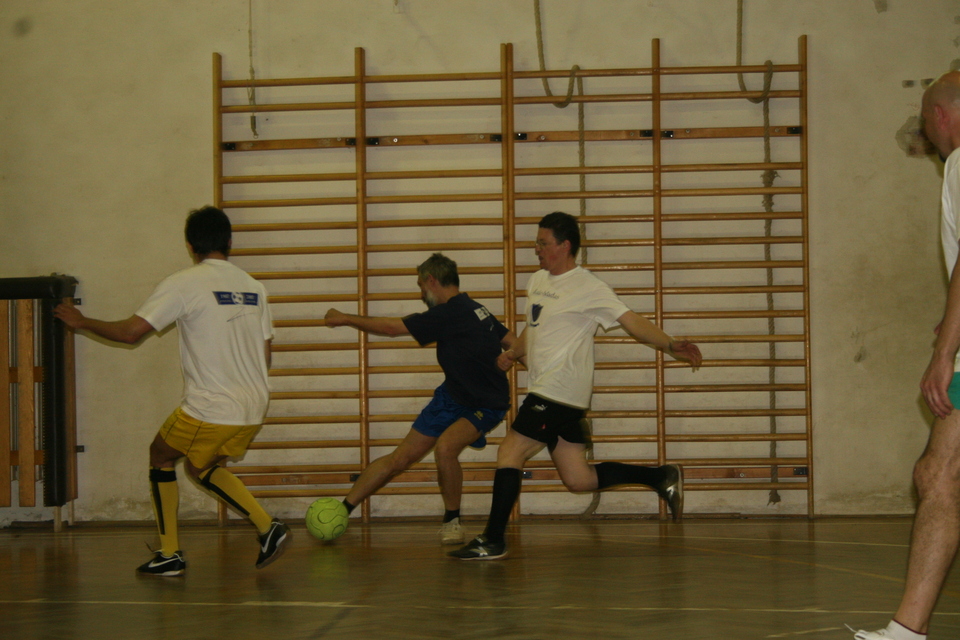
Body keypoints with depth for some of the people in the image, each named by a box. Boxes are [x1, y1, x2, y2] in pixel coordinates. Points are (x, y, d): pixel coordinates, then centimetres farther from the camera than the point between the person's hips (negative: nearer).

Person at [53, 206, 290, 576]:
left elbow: (130, 332, -11)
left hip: (209, 409, -6)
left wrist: (82, 322, 5)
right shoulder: (253, 287, 10)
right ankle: (268, 529, 11)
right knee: (199, 466, 26)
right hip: (253, 409, 6)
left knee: (161, 456, 20)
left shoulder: (184, 284, -8)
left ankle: (170, 555, 18)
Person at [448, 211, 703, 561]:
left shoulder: (588, 287, -9)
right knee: (578, 478, 9)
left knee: (509, 454, -9)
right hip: (545, 392, 9)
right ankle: (661, 476, 18)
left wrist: (670, 345, -25)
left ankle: (492, 541, -1)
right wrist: (513, 354, 19)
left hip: (558, 394, -9)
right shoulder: (537, 280, 16)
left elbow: (631, 320, -14)